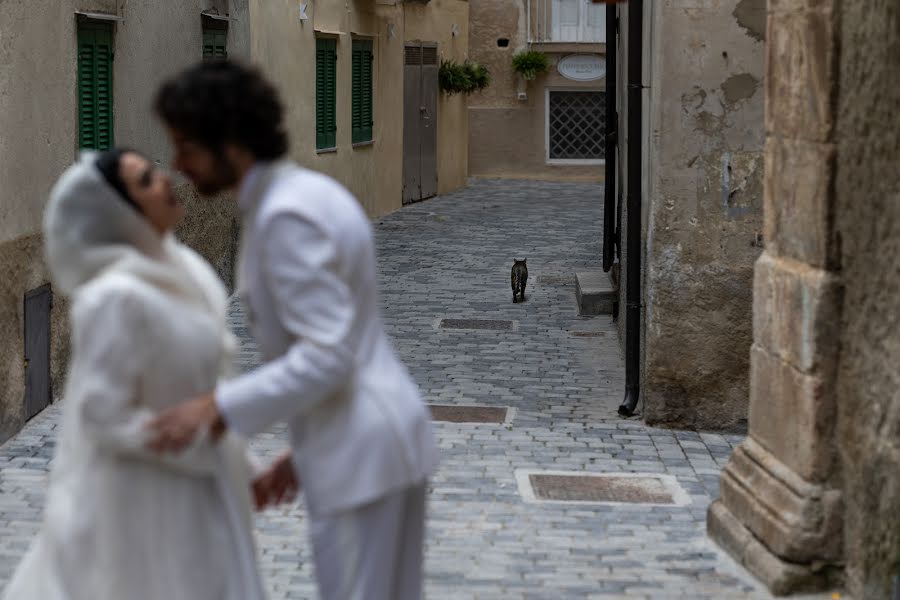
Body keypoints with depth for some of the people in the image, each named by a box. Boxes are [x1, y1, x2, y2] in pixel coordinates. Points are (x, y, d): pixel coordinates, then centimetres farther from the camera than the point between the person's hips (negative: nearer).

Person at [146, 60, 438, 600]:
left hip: (357, 453, -10)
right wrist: (306, 448, 21)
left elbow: (328, 357, -24)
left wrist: (217, 408, -23)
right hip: (386, 432, 10)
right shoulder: (314, 191, 12)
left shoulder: (285, 216, -18)